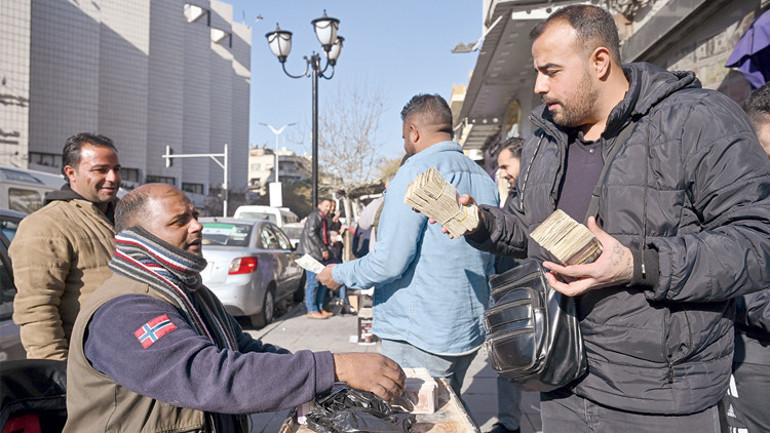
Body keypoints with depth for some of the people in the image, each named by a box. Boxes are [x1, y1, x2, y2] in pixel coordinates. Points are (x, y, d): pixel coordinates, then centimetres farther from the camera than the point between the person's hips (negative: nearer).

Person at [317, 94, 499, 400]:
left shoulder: (416, 171, -15)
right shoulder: (484, 180, 9)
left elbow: (390, 261, -20)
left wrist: (339, 274, -4)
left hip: (419, 340, -8)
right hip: (470, 331, 8)